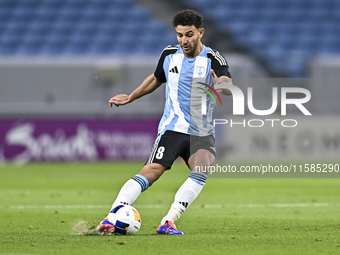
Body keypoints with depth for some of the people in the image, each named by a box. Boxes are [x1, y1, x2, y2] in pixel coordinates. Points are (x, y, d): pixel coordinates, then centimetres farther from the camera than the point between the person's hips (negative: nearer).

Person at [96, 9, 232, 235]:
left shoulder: (213, 59, -6)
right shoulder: (169, 55, 6)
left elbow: (229, 88, -26)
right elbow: (156, 79, 27)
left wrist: (222, 85, -50)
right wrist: (130, 98, 31)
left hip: (202, 133, -1)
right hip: (172, 129, 1)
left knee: (201, 170, -28)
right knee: (151, 171, -20)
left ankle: (168, 222, -26)